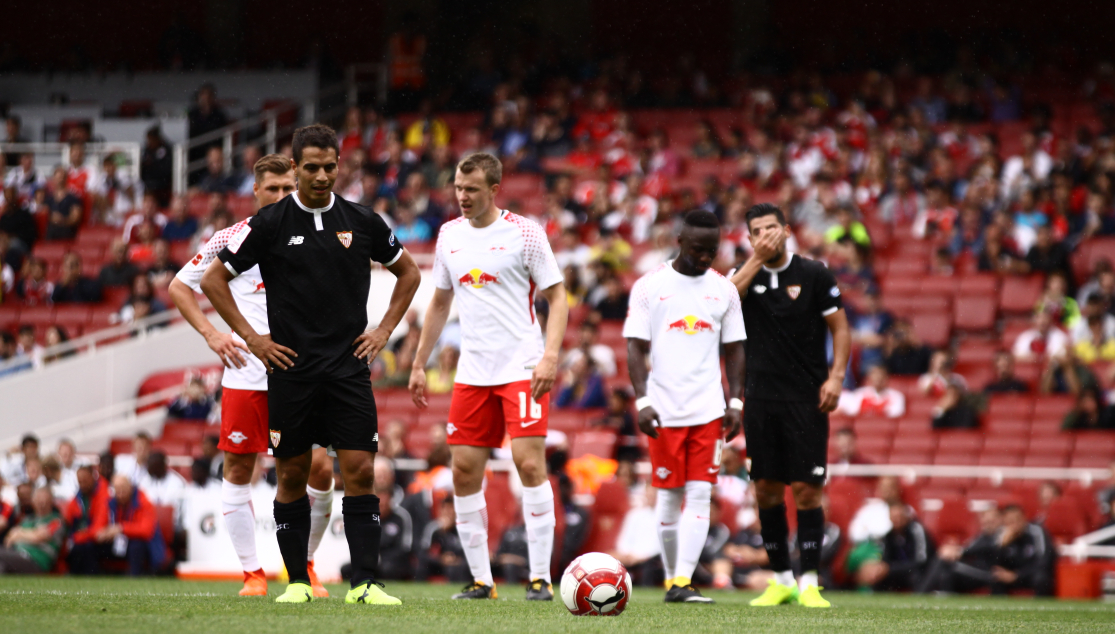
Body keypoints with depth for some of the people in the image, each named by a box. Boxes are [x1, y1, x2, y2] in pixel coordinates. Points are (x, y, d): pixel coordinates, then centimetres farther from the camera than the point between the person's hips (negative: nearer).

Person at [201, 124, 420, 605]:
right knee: (292, 475, 4)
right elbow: (213, 279, 5)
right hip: (291, 370, -1)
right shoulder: (269, 224, -2)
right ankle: (297, 580, 14)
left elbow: (408, 272, 20)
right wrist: (251, 338, 0)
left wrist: (385, 329, 9)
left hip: (349, 366, 1)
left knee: (360, 471, -7)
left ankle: (364, 583, -6)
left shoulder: (362, 222, 4)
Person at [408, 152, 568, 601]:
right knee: (464, 471, 1)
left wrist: (550, 356, -16)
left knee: (529, 462, -14)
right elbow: (440, 303, 21)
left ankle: (541, 577, -9)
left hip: (522, 369, -5)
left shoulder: (524, 233, -5)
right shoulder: (449, 235, 10)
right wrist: (419, 365, 18)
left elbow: (557, 297, -4)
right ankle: (481, 579, 10)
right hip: (472, 373, 6)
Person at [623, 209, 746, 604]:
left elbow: (733, 349, 13)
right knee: (669, 496, 4)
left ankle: (683, 582, -13)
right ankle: (671, 579, 16)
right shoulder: (650, 286, 0)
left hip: (708, 408, 2)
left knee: (699, 494, -8)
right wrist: (642, 401, -11)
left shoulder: (723, 289, 8)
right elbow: (636, 347, -2)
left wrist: (735, 402, 3)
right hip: (664, 410, -2)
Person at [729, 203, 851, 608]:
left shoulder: (814, 275, 0)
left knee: (806, 489, -7)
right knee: (766, 488, 4)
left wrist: (836, 377, -10)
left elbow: (840, 328, 2)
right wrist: (757, 259, -15)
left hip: (806, 400, -3)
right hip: (761, 399, 3)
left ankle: (809, 583, -4)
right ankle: (781, 580, 14)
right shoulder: (746, 275, 8)